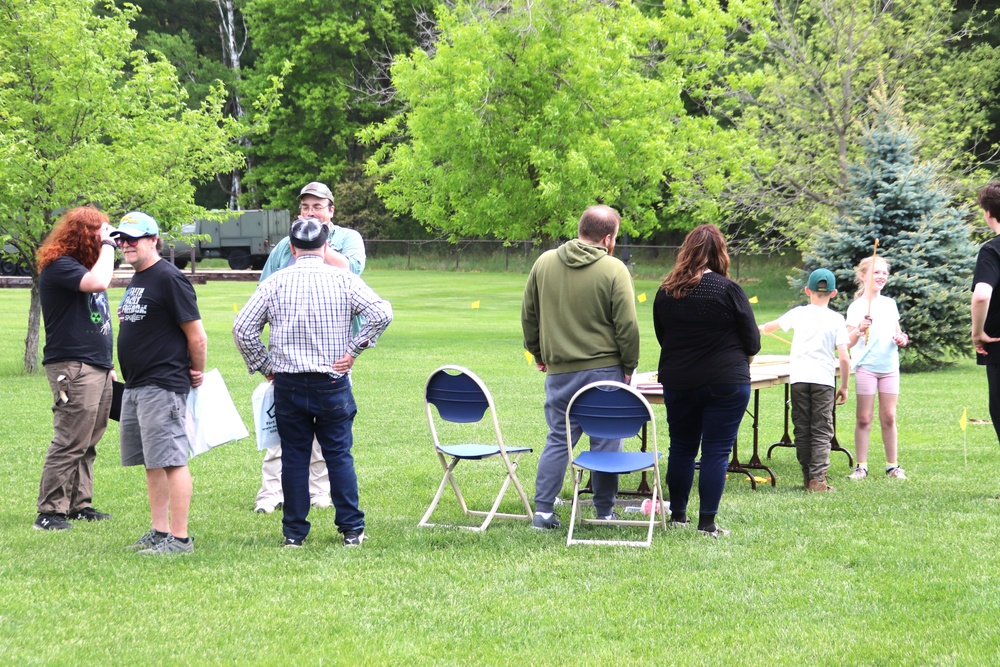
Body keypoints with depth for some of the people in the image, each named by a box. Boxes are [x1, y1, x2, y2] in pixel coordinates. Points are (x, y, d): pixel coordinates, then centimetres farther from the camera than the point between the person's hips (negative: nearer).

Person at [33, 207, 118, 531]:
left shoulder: (85, 264, 20)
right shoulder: (59, 266, -11)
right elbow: (98, 283, -29)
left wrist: (109, 365, 26)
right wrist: (106, 246, -15)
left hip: (98, 367, 10)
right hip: (73, 367, -9)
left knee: (87, 444, 11)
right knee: (69, 443, -11)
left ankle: (80, 504, 17)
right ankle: (50, 512, -9)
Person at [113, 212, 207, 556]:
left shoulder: (168, 278, -13)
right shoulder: (136, 280, 16)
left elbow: (196, 334, -14)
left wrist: (197, 373, -3)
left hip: (163, 386, -10)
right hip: (135, 386, 10)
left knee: (171, 461, -9)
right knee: (152, 463, 13)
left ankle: (179, 538, -7)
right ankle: (159, 532, 19)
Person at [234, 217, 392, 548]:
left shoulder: (275, 283, 0)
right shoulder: (343, 279, -2)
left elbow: (243, 328, -1)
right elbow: (381, 313, -10)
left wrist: (263, 366, 8)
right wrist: (353, 350, -2)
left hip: (287, 384, 1)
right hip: (333, 384, -1)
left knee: (294, 457, 7)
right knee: (339, 455, 7)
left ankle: (294, 532, 10)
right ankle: (351, 529, 8)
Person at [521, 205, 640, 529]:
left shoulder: (543, 263, 4)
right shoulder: (614, 270, -9)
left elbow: (529, 316, 12)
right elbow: (627, 326, -9)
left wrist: (539, 354, 23)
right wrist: (629, 367, 2)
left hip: (559, 370, 4)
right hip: (605, 369, -4)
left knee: (558, 439, 10)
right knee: (606, 441, 5)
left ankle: (543, 510, 4)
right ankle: (604, 512, 10)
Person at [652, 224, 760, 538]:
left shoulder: (665, 292, 0)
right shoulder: (728, 290, -12)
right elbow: (752, 342, -6)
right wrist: (736, 361, 15)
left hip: (677, 382, 4)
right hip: (725, 383, -4)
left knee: (681, 448, 15)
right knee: (716, 452, 0)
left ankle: (677, 515, 22)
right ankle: (707, 523, -1)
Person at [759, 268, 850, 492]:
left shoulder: (799, 313, 6)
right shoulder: (836, 319, 1)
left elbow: (770, 327, 25)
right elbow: (843, 357, -5)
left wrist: (761, 329, 48)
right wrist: (844, 386, 5)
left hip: (799, 378, 2)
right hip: (824, 380, -2)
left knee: (802, 430, 10)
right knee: (822, 432, 0)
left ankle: (808, 477, 14)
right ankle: (818, 478, -11)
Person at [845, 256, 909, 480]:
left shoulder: (890, 304, 10)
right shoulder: (856, 307, -5)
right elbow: (848, 342, -10)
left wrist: (901, 339, -1)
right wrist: (860, 329, -28)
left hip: (889, 367, 4)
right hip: (865, 367, -4)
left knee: (888, 417, 6)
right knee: (864, 418, -1)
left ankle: (892, 465, 13)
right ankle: (861, 466, 4)